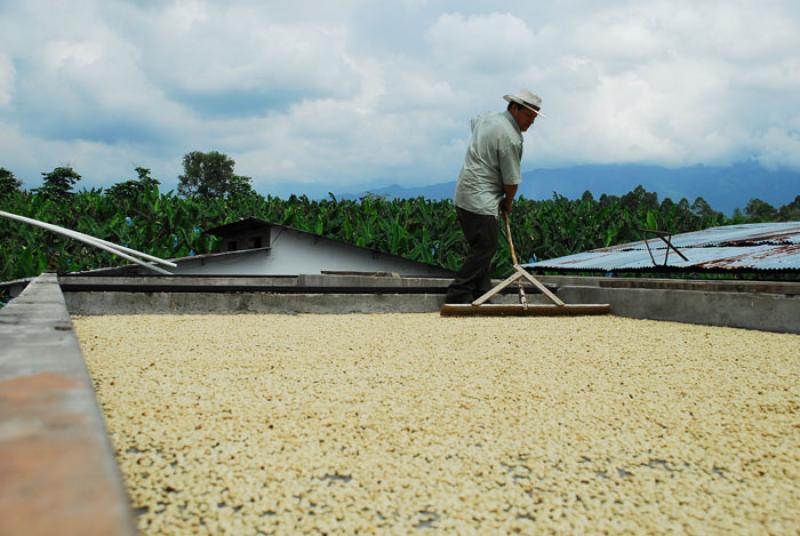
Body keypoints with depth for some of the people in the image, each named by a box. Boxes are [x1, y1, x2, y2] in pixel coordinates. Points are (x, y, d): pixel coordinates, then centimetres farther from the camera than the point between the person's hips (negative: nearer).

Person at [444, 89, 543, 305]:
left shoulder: (485, 118, 13)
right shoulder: (511, 137, -15)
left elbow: (473, 122, 40)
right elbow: (511, 179, -12)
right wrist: (508, 202, 7)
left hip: (464, 196, 10)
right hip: (480, 200, -10)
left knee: (481, 247, 12)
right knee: (484, 248, -9)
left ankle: (480, 297, 15)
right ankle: (457, 297, -10)